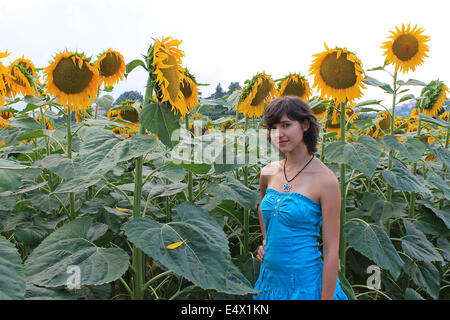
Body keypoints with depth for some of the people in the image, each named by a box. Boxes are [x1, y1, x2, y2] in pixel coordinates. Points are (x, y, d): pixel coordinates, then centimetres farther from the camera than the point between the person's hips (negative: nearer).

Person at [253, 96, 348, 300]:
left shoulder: (325, 180, -16)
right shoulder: (268, 172, -1)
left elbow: (331, 250, -15)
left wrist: (326, 297, -15)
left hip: (305, 285, -5)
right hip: (269, 278, 5)